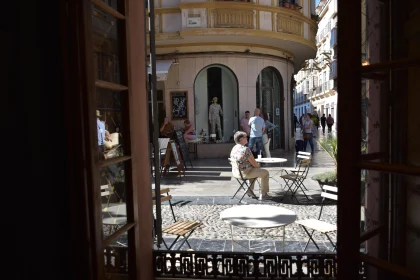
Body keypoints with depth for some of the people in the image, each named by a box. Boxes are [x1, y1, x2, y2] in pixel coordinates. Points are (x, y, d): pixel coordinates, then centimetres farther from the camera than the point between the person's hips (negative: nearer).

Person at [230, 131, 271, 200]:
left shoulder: (234, 148, 4)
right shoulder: (246, 149, -23)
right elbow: (254, 164, -16)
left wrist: (256, 165, 17)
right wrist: (258, 165, 7)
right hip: (245, 173, -9)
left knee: (254, 171, 35)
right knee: (265, 172, 9)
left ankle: (250, 191, 36)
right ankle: (263, 194, 15)